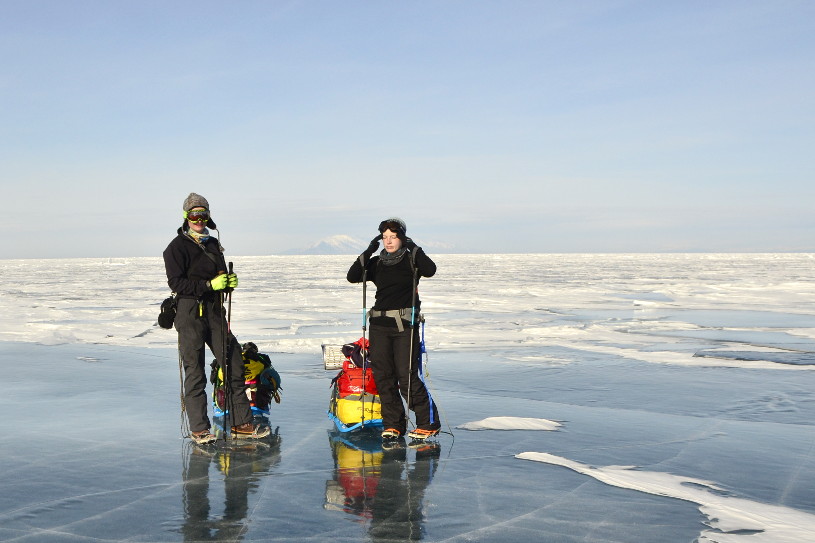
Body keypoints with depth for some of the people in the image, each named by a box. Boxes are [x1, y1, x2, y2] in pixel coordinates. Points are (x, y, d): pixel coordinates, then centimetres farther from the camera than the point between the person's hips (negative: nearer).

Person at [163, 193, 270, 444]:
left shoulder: (213, 244, 17)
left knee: (234, 364, 6)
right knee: (195, 372, -2)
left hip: (215, 312, 7)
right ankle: (199, 428, 8)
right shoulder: (178, 247, -4)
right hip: (190, 312, -7)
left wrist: (229, 281, 1)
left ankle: (241, 424, 14)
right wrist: (209, 285, -20)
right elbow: (176, 282, -13)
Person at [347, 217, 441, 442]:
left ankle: (429, 423, 5)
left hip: (405, 324, -5)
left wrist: (414, 249, -10)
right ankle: (393, 424, 14)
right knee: (382, 375, 3)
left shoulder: (411, 259, 3)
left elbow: (430, 270, -17)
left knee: (407, 376, -9)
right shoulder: (376, 263, 13)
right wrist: (368, 253, -4)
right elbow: (352, 277, 1)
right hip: (379, 324, 5)